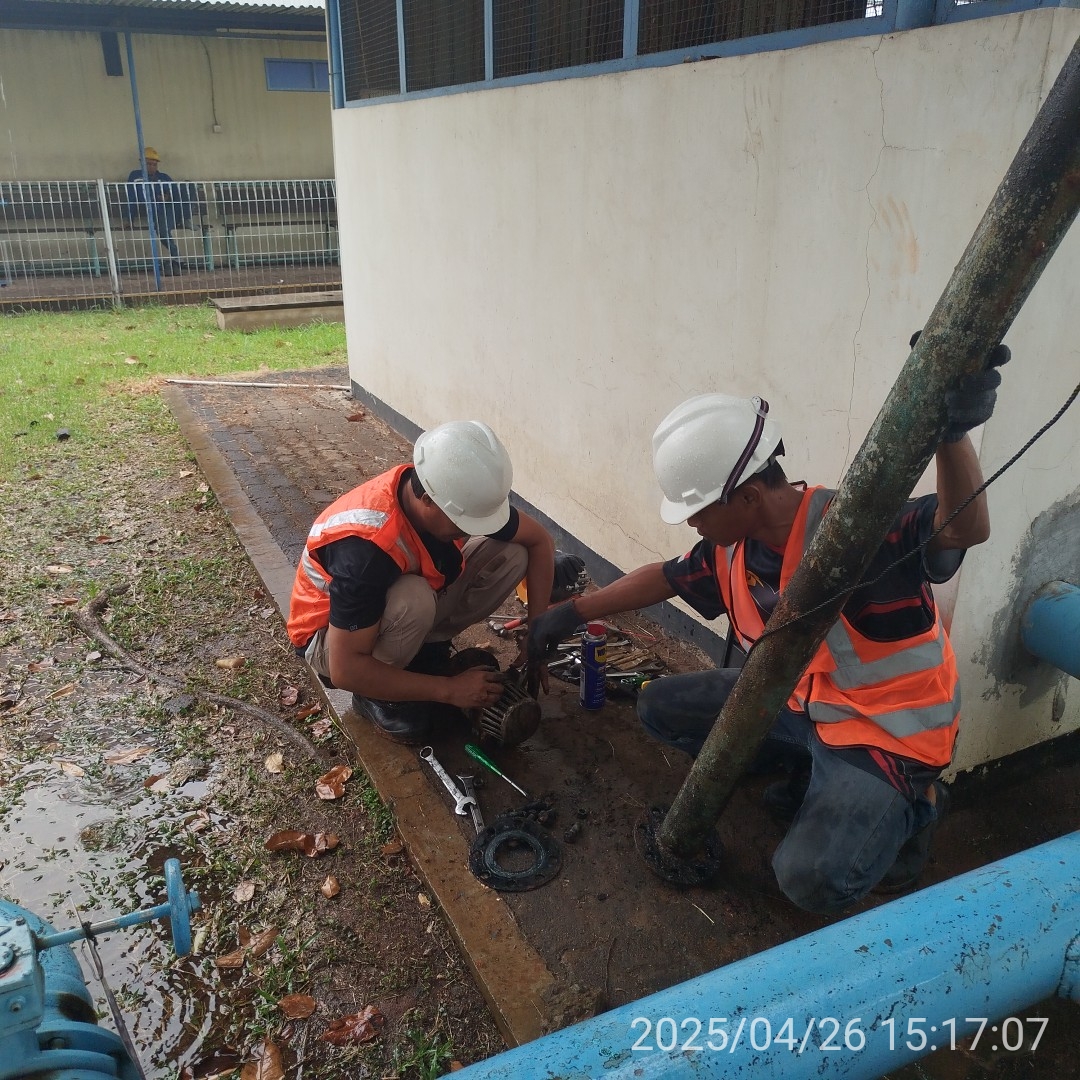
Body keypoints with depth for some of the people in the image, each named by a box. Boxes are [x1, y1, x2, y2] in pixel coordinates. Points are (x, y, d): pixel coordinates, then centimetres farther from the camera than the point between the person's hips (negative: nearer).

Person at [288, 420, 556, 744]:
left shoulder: (459, 494, -21)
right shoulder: (366, 548, -40)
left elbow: (540, 540, -6)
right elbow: (345, 670, -36)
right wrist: (449, 690, -30)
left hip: (409, 611, 6)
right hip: (330, 636, -6)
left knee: (511, 554, -12)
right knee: (413, 599, -39)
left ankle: (427, 648, 3)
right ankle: (375, 694, -10)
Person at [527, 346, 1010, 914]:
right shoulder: (733, 547, -6)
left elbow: (964, 530, -47)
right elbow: (666, 577, 12)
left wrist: (952, 432, -66)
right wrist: (571, 613, 13)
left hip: (887, 731, -7)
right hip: (799, 699, 8)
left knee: (811, 877, -26)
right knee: (661, 707, 6)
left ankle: (908, 807, 7)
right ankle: (811, 770, 13)